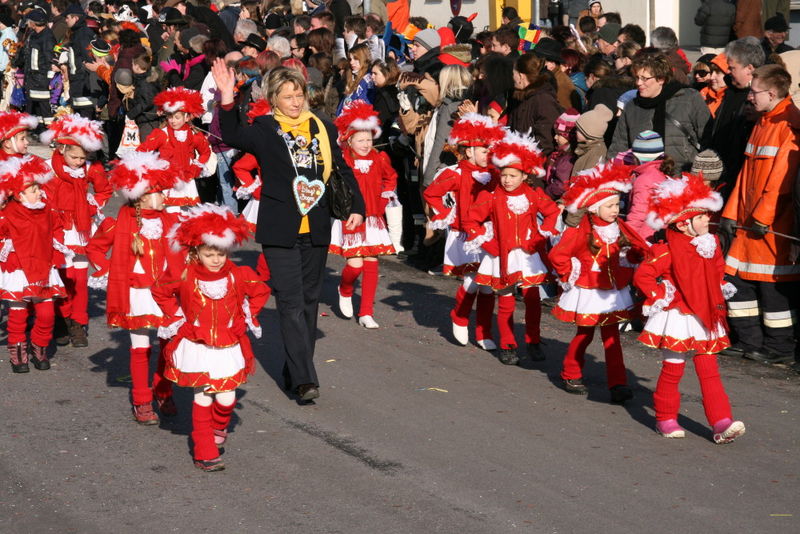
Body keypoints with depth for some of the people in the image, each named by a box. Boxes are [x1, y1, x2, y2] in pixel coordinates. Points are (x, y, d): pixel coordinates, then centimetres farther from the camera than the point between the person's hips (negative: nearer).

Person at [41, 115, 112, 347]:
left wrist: (94, 206, 6)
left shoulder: (89, 170, 2)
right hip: (59, 233, -3)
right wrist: (56, 230, -11)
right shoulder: (49, 170, -10)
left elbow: (105, 190, 19)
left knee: (80, 280, 3)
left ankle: (79, 325, 11)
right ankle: (63, 322, 12)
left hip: (81, 232, 3)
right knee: (64, 278, -2)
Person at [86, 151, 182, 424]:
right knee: (140, 349, 3)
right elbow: (94, 248, 6)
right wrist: (107, 270, -2)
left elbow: (179, 255, 16)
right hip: (137, 296, -3)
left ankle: (164, 394, 23)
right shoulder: (121, 225, -8)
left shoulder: (169, 223, 2)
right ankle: (141, 402, 12)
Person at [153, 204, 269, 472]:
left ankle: (218, 429, 31)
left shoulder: (238, 275, -6)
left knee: (226, 398, -3)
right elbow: (160, 293, 10)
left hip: (228, 347, 1)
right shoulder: (184, 278, -9)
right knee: (202, 399, -1)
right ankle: (204, 453, 6)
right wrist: (175, 317, 5)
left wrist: (245, 317, 7)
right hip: (196, 347, -1)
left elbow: (260, 291, 13)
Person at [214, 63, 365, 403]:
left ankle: (296, 371, 22)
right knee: (291, 302, -10)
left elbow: (342, 170, 16)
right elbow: (231, 136, -19)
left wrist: (357, 206, 6)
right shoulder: (264, 130, -1)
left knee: (309, 300, 11)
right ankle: (304, 379, -13)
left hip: (316, 230, 4)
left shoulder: (323, 129, 10)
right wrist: (227, 99, -32)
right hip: (280, 230, -4)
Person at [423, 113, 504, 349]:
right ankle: (459, 320, 16)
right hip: (465, 235, -4)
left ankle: (483, 334, 12)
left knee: (488, 285, 4)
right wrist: (446, 214, -5)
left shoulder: (493, 174, 8)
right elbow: (430, 193, -5)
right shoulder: (457, 174, -6)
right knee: (471, 282, -11)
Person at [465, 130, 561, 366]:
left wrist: (543, 235, 5)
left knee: (533, 299, -1)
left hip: (529, 255, 1)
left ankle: (533, 343, 12)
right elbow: (471, 221, -2)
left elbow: (553, 212, 14)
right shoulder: (491, 197, -6)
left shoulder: (534, 195, 0)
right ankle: (507, 346, 14)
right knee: (506, 302, 4)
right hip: (502, 257, -1)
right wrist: (485, 242, -6)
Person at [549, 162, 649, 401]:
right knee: (584, 335, 12)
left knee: (611, 338, 0)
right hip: (588, 292, -3)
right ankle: (570, 375, 31)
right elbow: (557, 255, -16)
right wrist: (569, 276, -9)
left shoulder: (621, 229, 0)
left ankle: (618, 384, -2)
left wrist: (628, 266, 5)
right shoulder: (580, 232, -15)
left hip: (614, 292, 3)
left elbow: (640, 250, 12)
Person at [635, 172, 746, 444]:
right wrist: (659, 297, -13)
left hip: (705, 318, 6)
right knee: (672, 370, 5)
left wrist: (722, 287, 12)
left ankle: (722, 423, -4)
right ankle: (665, 418, 20)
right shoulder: (668, 251, -15)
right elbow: (642, 276, -14)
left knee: (709, 371, 2)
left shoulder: (711, 245, 6)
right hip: (677, 318, -6)